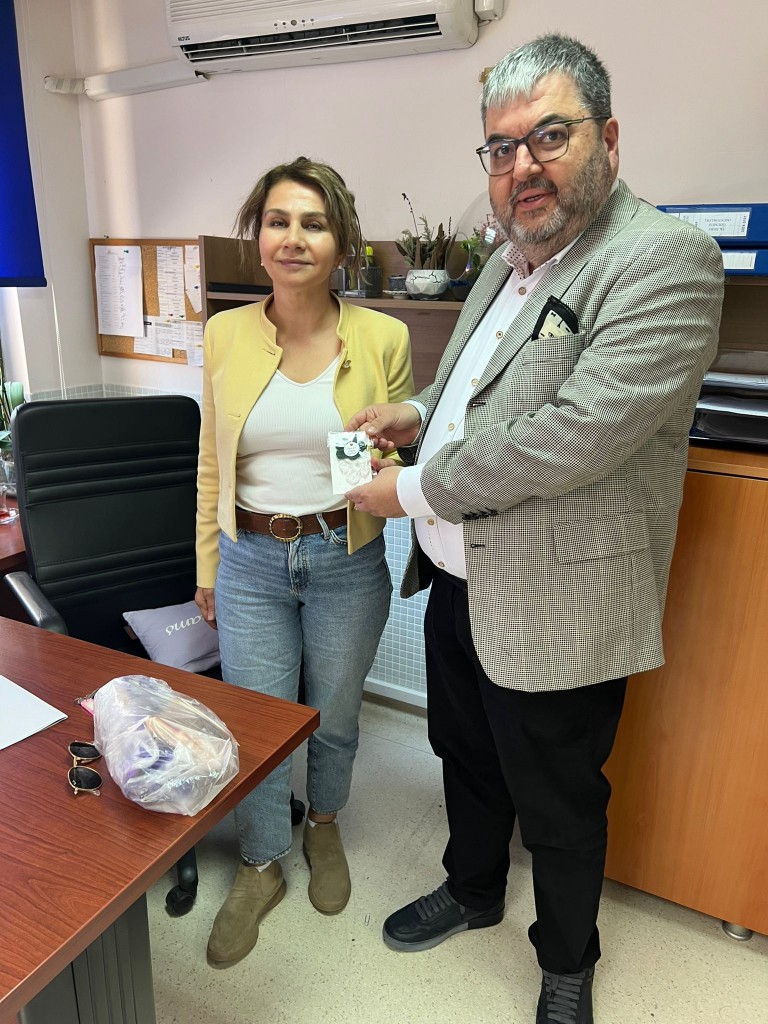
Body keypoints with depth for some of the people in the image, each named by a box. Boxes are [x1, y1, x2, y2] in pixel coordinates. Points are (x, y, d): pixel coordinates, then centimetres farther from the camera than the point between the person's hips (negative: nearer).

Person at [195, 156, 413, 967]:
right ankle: (261, 868, 38)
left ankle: (324, 825, 49)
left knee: (333, 716, 18)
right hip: (251, 562, 1)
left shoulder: (383, 338, -8)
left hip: (347, 561, 0)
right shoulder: (225, 335, -2)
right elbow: (211, 464, 5)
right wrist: (206, 567, 8)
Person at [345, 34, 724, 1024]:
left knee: (557, 806, 14)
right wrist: (421, 411, 3)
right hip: (457, 580, 8)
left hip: (552, 608, -7)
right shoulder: (511, 257, 10)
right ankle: (472, 889, 54)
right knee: (465, 756, 26)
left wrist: (414, 490, -18)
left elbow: (578, 434, -28)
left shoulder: (665, 259, -17)